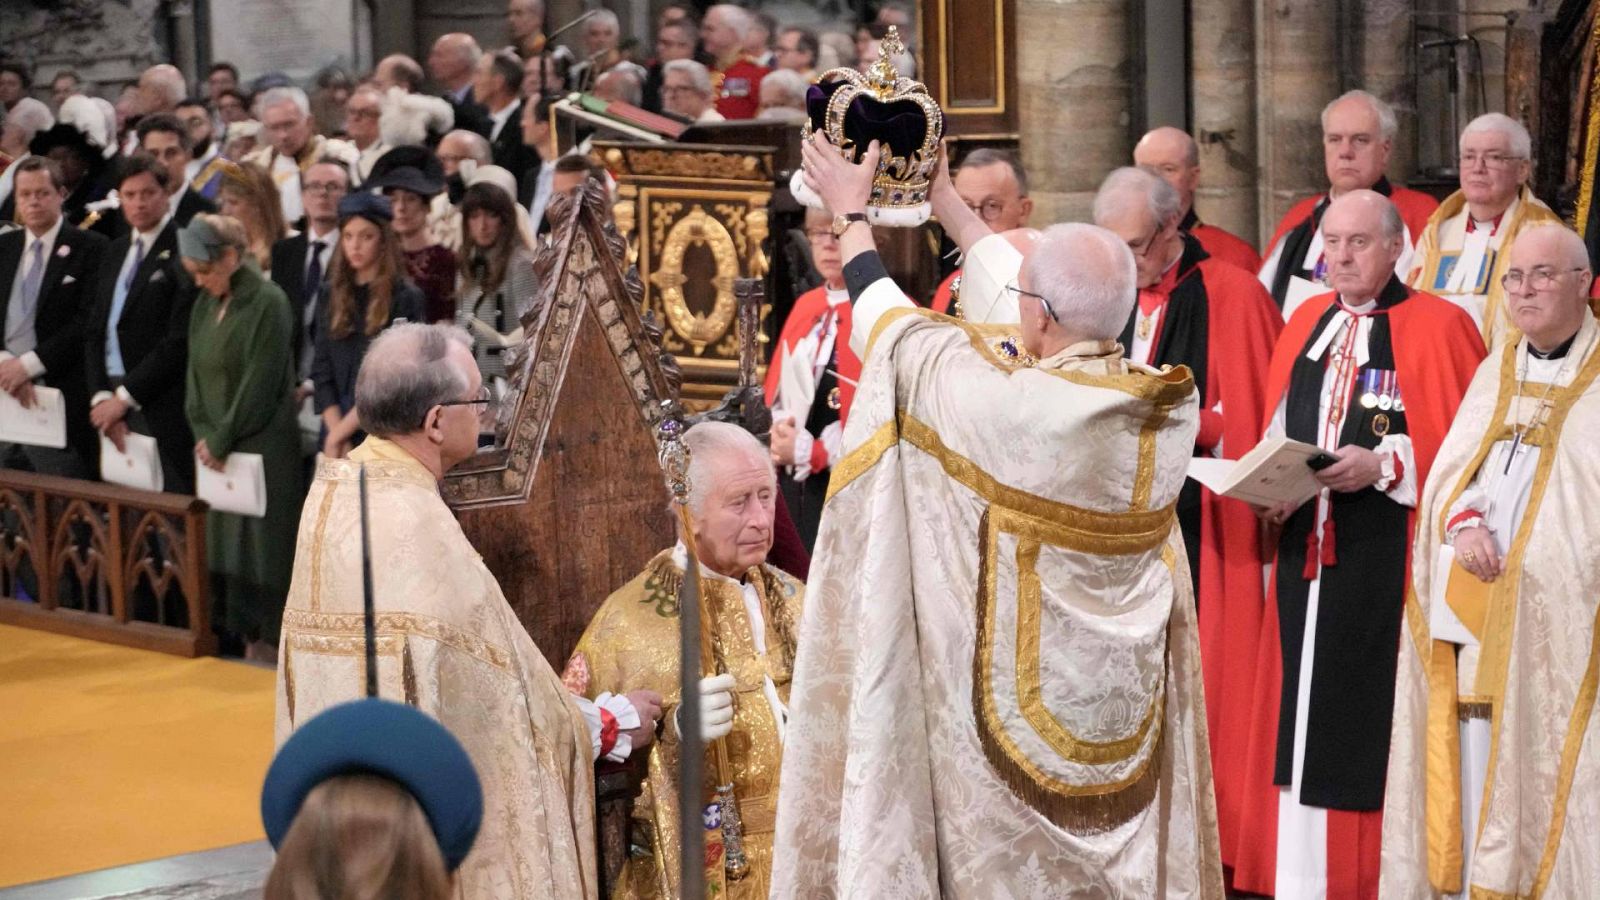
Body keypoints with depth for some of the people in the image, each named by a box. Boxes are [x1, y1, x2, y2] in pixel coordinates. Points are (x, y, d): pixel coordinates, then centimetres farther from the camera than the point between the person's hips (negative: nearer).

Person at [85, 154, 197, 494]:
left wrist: (126, 396, -11)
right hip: (114, 404, 6)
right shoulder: (114, 253, 17)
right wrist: (100, 396, 0)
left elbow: (181, 338, -14)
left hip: (164, 411, -6)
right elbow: (94, 329, 15)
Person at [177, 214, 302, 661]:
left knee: (263, 546, -4)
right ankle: (250, 643, 14)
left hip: (263, 448, -7)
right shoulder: (206, 304, 11)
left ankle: (271, 647, 3)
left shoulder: (267, 302, -12)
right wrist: (204, 435, -1)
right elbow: (195, 372, 12)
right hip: (217, 450, 7)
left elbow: (260, 383, -15)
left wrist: (221, 440, -11)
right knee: (225, 546, 7)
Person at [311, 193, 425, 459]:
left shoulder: (405, 299, -2)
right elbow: (321, 371, 9)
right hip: (334, 438, 4)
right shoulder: (333, 297, 12)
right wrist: (335, 431, -6)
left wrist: (340, 433, -9)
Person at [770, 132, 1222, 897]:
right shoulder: (1170, 404, -7)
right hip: (1128, 709, 5)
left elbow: (886, 326, -4)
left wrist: (852, 214, 14)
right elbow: (1059, 302, 9)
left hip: (1018, 700, -5)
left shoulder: (995, 399, -23)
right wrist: (944, 199, 20)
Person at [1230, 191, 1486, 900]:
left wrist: (1382, 465, -19)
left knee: (1373, 717, -3)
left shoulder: (1439, 327, -4)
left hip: (1388, 561, -5)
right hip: (1307, 552, 5)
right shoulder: (1304, 323, 13)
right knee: (1300, 712, 7)